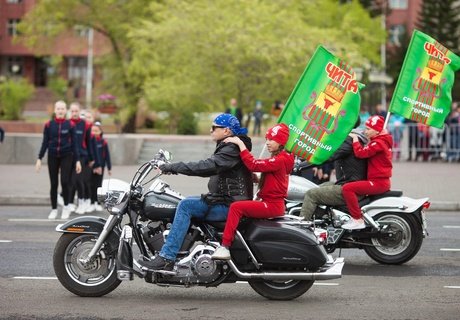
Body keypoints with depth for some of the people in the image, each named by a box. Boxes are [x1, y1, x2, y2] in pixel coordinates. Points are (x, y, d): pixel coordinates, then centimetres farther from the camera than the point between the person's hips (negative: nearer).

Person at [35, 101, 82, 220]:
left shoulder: (70, 125, -1)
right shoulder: (49, 125, 1)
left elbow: (74, 143, 2)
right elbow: (45, 143, 5)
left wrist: (77, 160, -1)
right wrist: (39, 158, 0)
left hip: (66, 156, -1)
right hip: (52, 156, 1)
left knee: (64, 182, -11)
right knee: (53, 184, 4)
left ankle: (66, 207, 9)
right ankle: (54, 209, 14)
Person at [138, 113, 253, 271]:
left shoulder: (232, 149, -15)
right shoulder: (226, 148, 18)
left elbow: (206, 166, -26)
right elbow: (209, 168, 18)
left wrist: (173, 167, -23)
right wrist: (174, 167, 9)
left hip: (229, 205, -11)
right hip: (222, 200, 11)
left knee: (186, 205, -22)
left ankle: (166, 258, -26)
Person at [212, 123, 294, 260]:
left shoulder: (279, 160, -16)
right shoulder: (281, 158, 18)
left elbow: (254, 164, -24)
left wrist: (240, 144, -21)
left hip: (272, 205, -11)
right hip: (272, 203, 11)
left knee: (236, 207, -23)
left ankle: (225, 247, -27)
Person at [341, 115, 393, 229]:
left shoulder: (378, 143, -15)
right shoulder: (383, 141, 18)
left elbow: (361, 152, -23)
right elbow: (367, 153, 23)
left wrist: (355, 139, -10)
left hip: (378, 182, -11)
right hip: (381, 181, 11)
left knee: (347, 188, -24)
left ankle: (358, 220, -25)